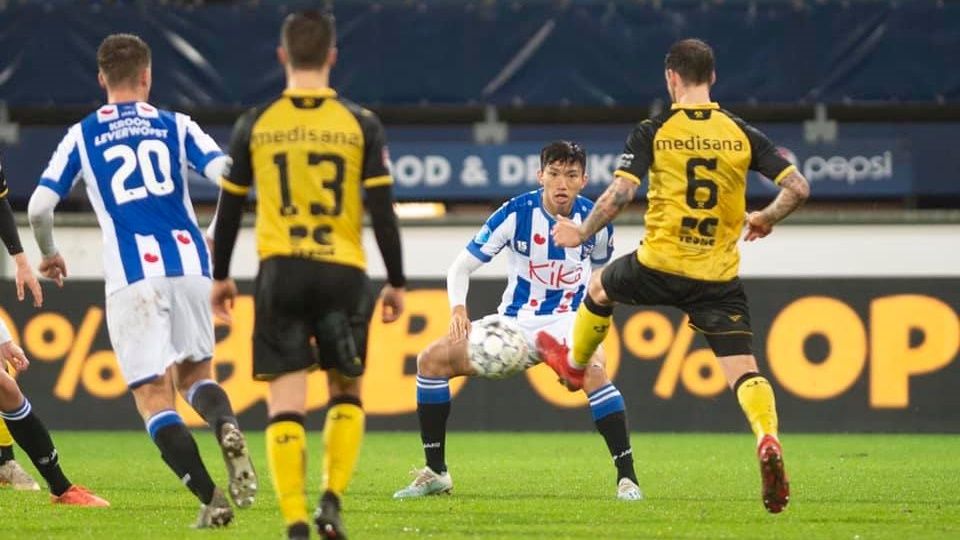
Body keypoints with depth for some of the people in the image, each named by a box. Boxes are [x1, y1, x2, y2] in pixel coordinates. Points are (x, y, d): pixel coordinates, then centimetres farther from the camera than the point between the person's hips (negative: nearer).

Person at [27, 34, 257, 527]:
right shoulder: (177, 126, 11)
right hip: (189, 264, 2)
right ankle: (227, 428, -14)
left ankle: (211, 500, -14)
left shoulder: (81, 136, 9)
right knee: (194, 373, 20)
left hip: (131, 278, -2)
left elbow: (39, 208, 4)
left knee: (154, 396, 1)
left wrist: (48, 255, 24)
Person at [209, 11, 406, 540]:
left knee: (286, 404, -1)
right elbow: (383, 212, -1)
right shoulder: (360, 125, 0)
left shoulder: (254, 125, 3)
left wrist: (220, 277, 21)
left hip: (279, 274, 0)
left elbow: (228, 208, 8)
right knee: (346, 393, 18)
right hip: (343, 275, 0)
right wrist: (396, 282, 8)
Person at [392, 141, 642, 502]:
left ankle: (627, 478, -27)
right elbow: (462, 266, -5)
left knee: (593, 370, -35)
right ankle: (435, 473, 0)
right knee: (432, 360, -13)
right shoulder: (515, 214, -12)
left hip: (566, 321, -2)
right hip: (513, 323, 2)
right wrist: (457, 308, -22)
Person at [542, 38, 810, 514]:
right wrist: (764, 220, 19)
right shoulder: (743, 135, 3)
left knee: (599, 287, 32)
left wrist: (581, 233, 3)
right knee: (743, 369, -2)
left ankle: (574, 365, 56)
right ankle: (768, 440, -31)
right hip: (719, 277, 1)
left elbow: (620, 194, -13)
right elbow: (798, 188, 0)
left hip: (660, 266, -1)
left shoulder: (654, 133, -4)